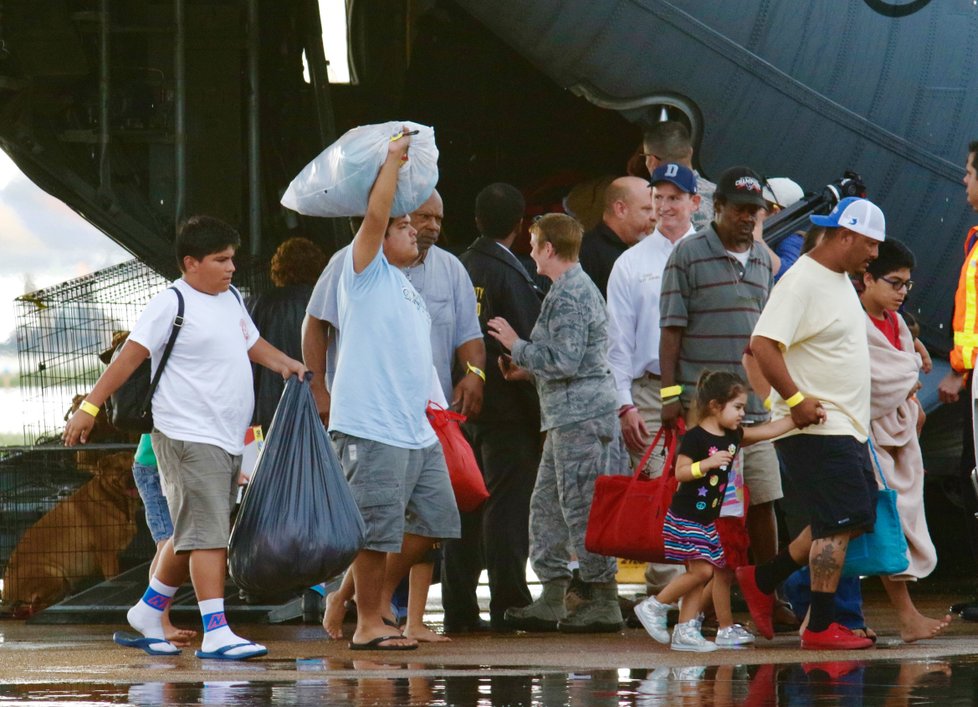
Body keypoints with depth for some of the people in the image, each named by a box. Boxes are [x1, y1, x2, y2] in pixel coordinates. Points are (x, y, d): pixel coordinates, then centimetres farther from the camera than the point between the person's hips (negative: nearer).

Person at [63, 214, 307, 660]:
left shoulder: (231, 299, 15)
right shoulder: (171, 305, -9)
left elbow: (252, 344, 31)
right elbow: (130, 357, -12)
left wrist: (284, 363, 11)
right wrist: (90, 407, -17)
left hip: (229, 440, 8)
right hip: (188, 437, -8)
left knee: (192, 538, 14)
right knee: (207, 536, -13)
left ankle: (147, 612, 28)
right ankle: (215, 633, -16)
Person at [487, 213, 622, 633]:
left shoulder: (570, 296, -15)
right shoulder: (575, 288, 19)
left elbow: (565, 362, -21)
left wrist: (517, 346, -10)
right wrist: (528, 370, 18)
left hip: (579, 416, -11)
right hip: (568, 417, 11)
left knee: (581, 507, -8)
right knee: (546, 505, 12)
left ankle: (603, 601, -5)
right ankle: (552, 597, 13)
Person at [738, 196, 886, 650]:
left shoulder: (840, 279, 16)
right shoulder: (801, 282, -16)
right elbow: (763, 345, -24)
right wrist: (796, 399, -24)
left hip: (846, 426, 10)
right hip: (815, 427, -10)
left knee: (853, 517, 12)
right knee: (839, 523, -9)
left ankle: (762, 579, 21)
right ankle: (820, 628, -4)